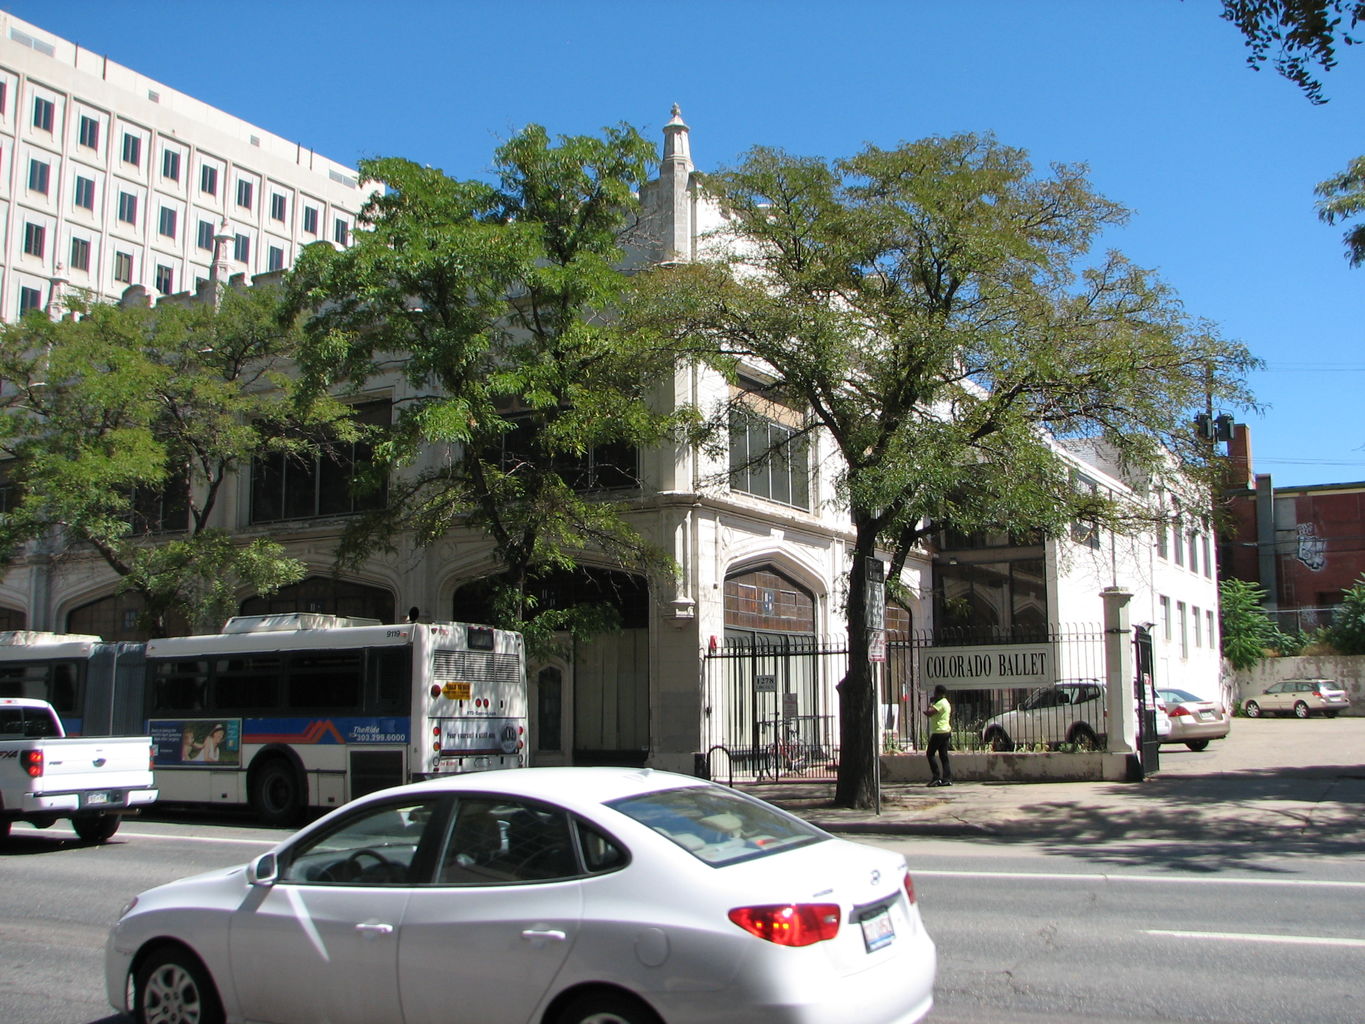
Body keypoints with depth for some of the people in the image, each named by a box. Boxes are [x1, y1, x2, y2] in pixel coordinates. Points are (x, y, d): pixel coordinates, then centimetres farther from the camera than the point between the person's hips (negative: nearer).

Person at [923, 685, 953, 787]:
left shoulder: (940, 703, -14)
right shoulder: (946, 703, 18)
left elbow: (929, 713, -24)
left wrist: (930, 704, -8)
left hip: (939, 732, -10)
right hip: (946, 732, 10)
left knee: (930, 754, -3)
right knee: (943, 755, 8)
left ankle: (936, 777, -8)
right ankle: (947, 778, 5)